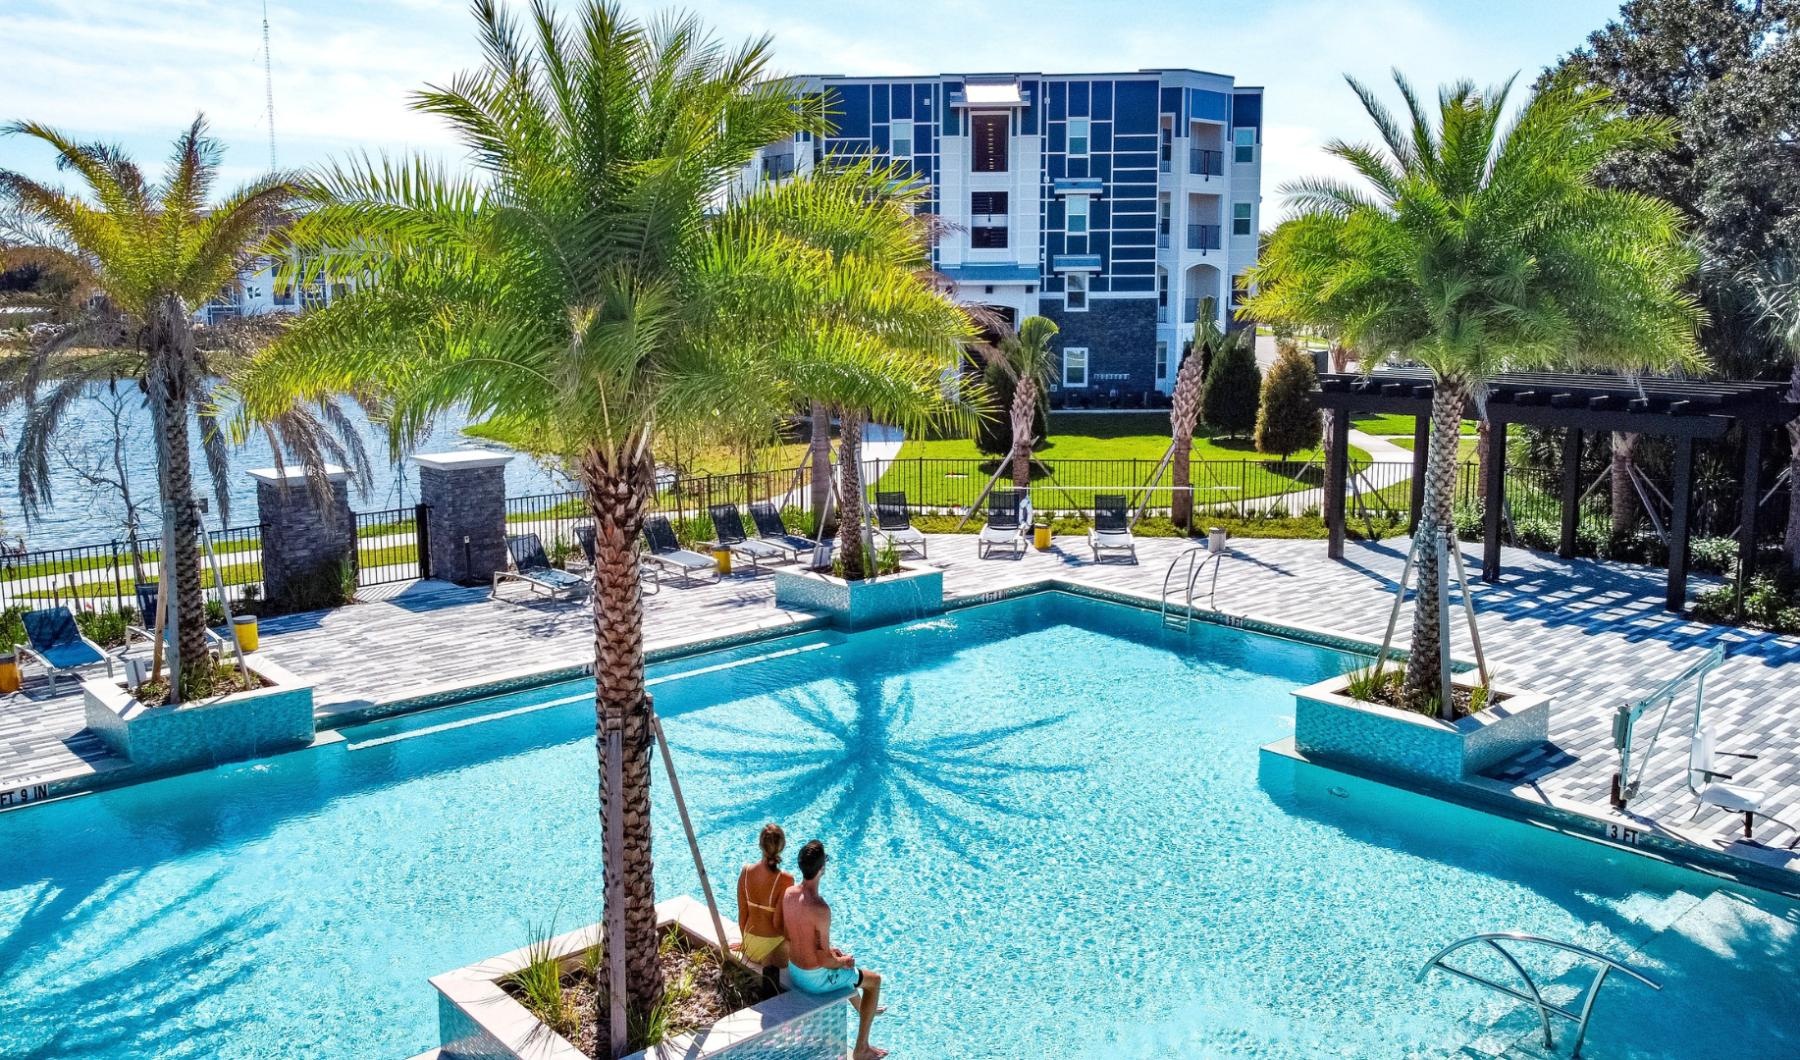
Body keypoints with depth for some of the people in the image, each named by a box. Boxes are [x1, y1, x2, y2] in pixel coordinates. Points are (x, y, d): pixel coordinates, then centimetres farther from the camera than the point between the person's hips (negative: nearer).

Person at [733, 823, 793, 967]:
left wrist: (745, 940, 17)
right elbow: (778, 924, -19)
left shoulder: (746, 871, -9)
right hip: (773, 949, -6)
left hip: (749, 946, 6)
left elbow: (742, 913, 1)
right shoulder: (785, 880, -24)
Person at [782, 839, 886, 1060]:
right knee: (874, 980, 14)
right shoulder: (821, 909, -33)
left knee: (842, 961, 36)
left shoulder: (788, 894, -9)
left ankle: (862, 1008, 62)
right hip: (815, 978, -7)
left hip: (793, 970, 8)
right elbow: (824, 960, -25)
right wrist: (843, 962, -4)